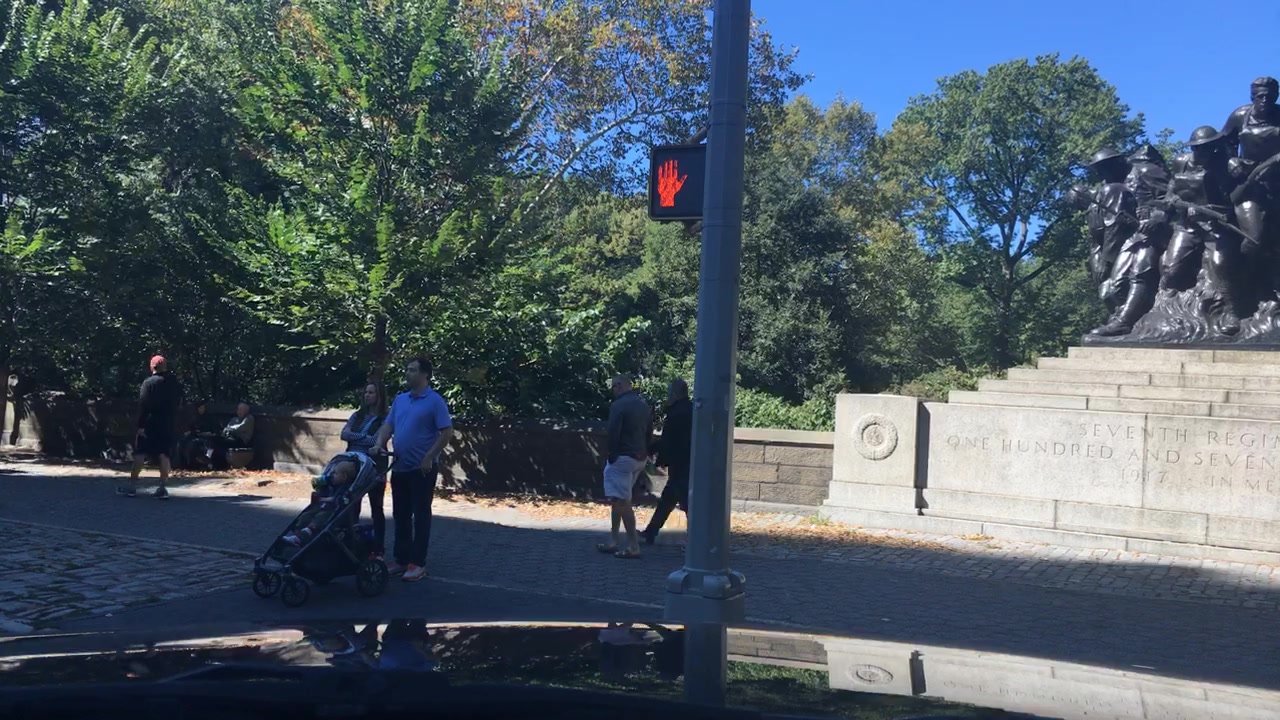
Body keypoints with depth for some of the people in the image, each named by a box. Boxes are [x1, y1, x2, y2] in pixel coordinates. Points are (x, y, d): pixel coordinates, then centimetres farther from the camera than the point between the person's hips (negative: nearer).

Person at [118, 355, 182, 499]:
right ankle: (163, 488, 0)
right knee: (164, 455, 4)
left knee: (139, 454, 4)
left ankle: (132, 485, 6)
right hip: (170, 425, 4)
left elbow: (143, 405, -12)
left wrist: (141, 425, -12)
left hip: (151, 424, -4)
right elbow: (178, 403, 13)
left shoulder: (149, 383, -9)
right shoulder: (176, 383, 7)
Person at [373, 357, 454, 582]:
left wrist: (429, 458, -17)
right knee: (400, 515, 12)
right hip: (400, 467, 7)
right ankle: (401, 559, 21)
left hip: (422, 468, -7)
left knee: (420, 515, 0)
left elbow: (447, 432, -14)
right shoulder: (399, 399, 11)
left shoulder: (435, 401, -10)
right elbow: (388, 425, 12)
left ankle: (418, 563, 6)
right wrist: (379, 444, -7)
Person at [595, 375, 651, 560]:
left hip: (623, 458, -9)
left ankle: (633, 546, -7)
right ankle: (613, 541, 21)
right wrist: (645, 453, 14)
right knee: (618, 499, 17)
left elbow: (613, 433, -17)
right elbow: (648, 432, 14)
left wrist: (611, 457, -8)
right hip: (640, 459, 9)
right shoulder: (644, 404, 13)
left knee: (622, 501, -6)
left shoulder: (619, 405, -13)